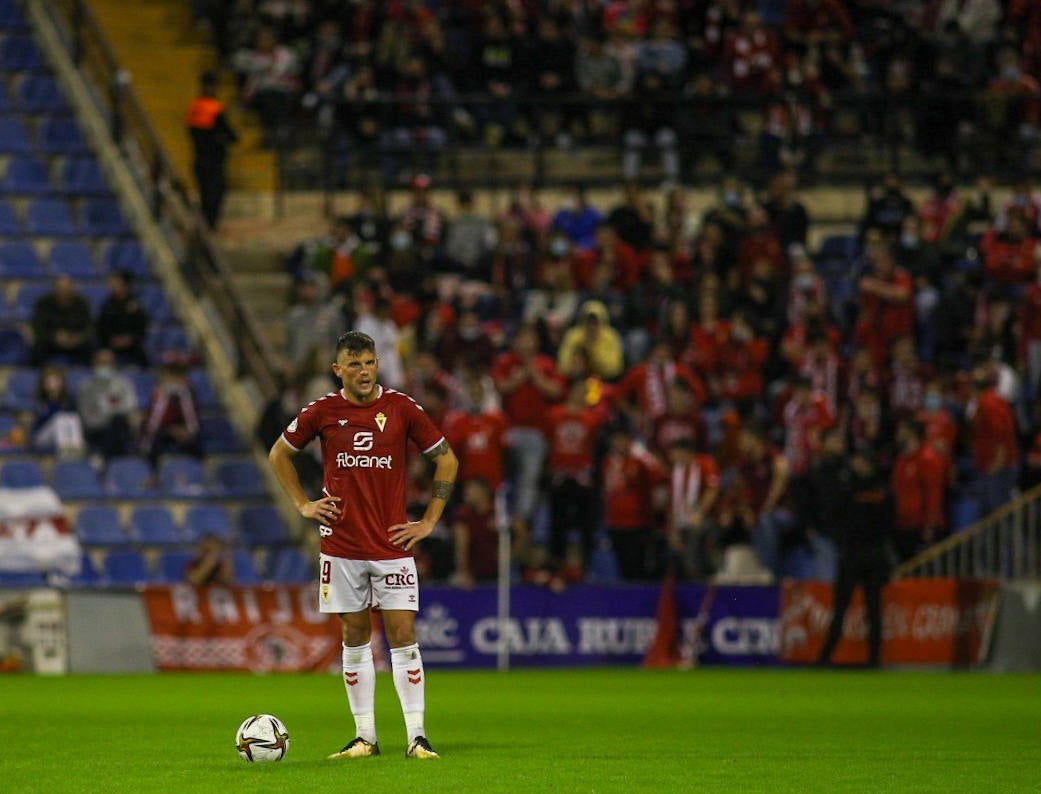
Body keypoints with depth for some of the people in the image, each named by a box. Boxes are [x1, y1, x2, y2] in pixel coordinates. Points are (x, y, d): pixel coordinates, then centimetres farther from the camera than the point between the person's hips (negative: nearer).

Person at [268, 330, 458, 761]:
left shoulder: (402, 408, -1)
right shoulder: (322, 412, 1)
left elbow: (446, 459, 7)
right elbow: (279, 454, 16)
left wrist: (429, 521, 3)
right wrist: (302, 504, 7)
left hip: (393, 545, -1)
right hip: (341, 544, 1)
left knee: (403, 637, -6)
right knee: (355, 639, 6)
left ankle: (417, 737, -4)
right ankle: (365, 737, 12)